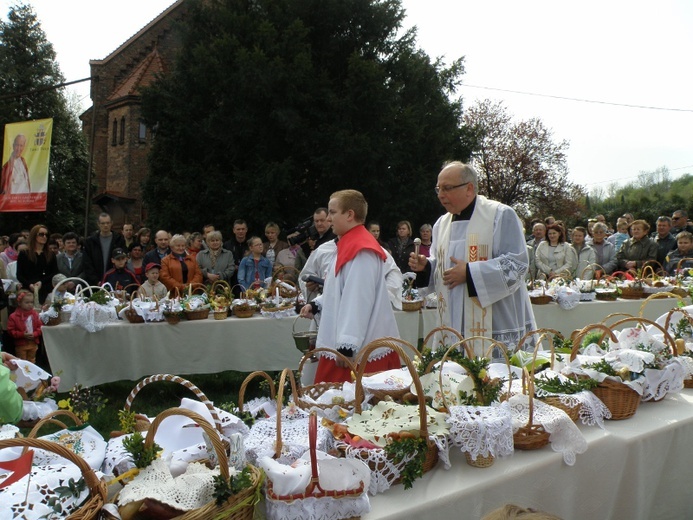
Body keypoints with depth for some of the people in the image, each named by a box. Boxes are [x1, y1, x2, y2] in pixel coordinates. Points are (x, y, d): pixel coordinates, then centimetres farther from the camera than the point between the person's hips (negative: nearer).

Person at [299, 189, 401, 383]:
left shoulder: (362, 251, -19)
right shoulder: (349, 246, 14)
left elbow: (359, 300, -24)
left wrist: (347, 346, -24)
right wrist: (316, 304, 15)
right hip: (346, 345, 10)